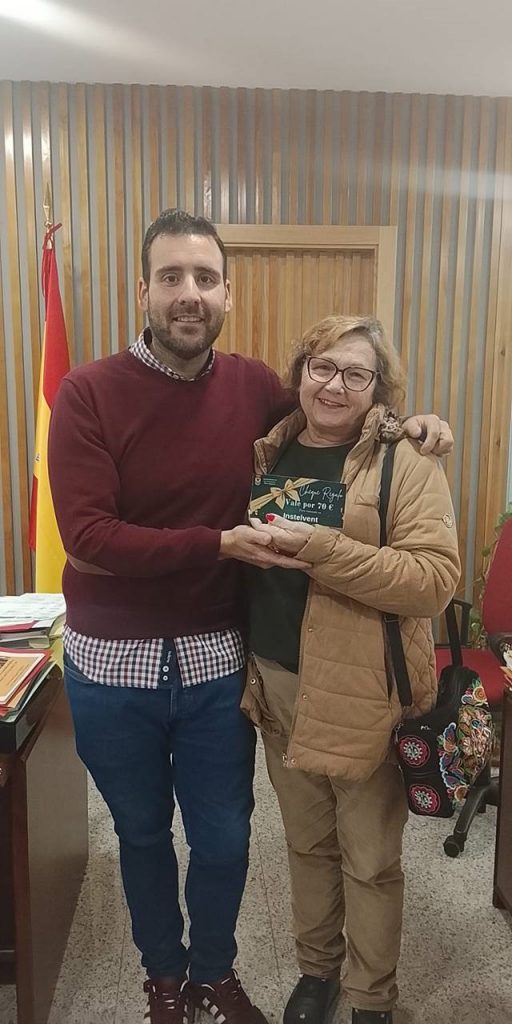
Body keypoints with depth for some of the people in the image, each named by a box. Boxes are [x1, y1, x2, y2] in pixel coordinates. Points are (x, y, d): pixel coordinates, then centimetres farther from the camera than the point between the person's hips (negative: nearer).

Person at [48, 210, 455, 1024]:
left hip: (217, 659, 2)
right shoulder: (89, 393, -13)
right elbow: (87, 536, -20)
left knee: (224, 839, 16)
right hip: (113, 663, -1)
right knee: (142, 833, 20)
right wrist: (219, 544, -26)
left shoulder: (254, 386, -3)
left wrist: (406, 425, -3)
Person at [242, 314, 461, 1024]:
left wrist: (317, 547, -28)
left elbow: (436, 578, -22)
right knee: (307, 843, 22)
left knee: (369, 859, 14)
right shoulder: (268, 453, 5)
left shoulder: (405, 460, -12)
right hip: (278, 683, 5)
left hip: (363, 693, -4)